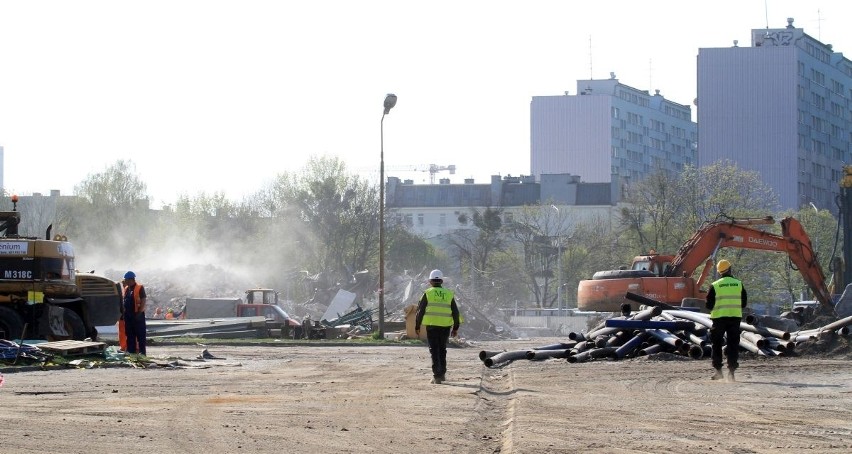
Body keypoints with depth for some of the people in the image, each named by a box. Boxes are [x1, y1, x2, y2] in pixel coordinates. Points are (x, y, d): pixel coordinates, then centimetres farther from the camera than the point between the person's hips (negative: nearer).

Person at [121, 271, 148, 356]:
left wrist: (139, 313, -18)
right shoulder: (126, 289, 14)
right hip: (128, 315, 7)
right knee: (130, 335, 11)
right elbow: (123, 300, 18)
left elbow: (143, 301, -12)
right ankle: (131, 351, 18)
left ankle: (141, 352, -3)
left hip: (137, 315, -7)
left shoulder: (140, 288, -7)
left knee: (140, 336, -4)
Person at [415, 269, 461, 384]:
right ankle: (442, 374, 22)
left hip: (432, 326, -3)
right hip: (445, 326, 3)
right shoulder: (449, 294, 8)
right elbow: (455, 312, 10)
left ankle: (437, 376, -9)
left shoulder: (427, 294, -1)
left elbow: (420, 311, -1)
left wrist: (417, 327, 6)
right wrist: (456, 328, 17)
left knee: (434, 351, -1)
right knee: (442, 351, 17)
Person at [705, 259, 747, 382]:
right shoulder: (739, 284, 2)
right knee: (733, 344, 6)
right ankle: (731, 371, -1)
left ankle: (718, 370, 7)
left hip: (719, 317, -1)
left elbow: (709, 305, -4)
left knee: (717, 344, 10)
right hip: (735, 317, 2)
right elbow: (744, 302, 7)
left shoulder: (715, 286, -5)